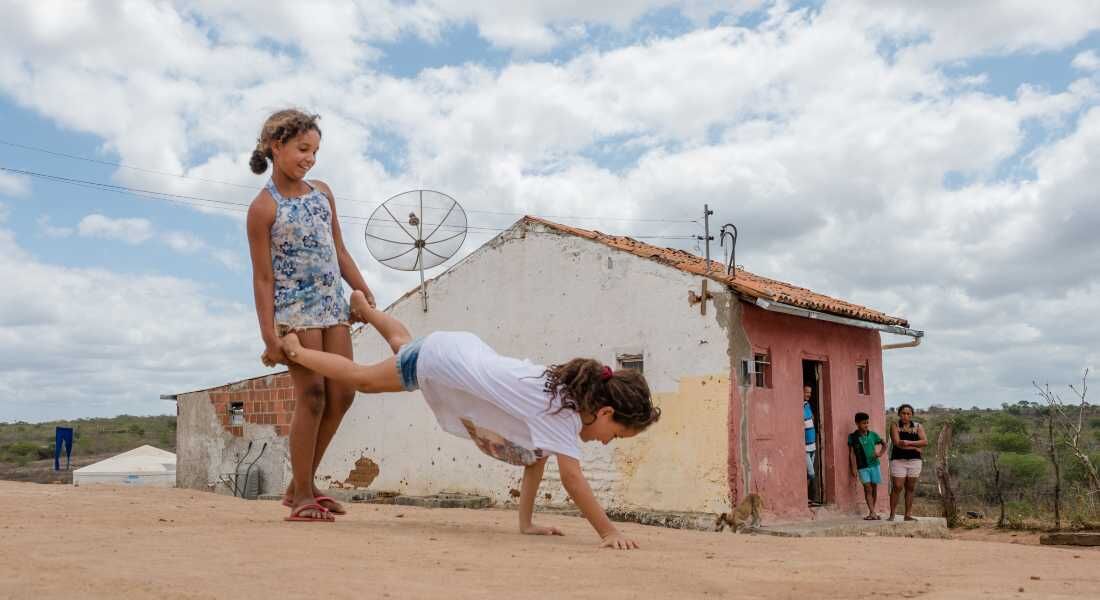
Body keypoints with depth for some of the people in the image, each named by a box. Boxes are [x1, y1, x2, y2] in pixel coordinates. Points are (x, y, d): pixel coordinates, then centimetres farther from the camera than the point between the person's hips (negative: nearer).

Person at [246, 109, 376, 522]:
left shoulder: (322, 193, 13)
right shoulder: (264, 207, -6)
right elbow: (263, 277, -9)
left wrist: (363, 291, 12)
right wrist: (269, 336, -13)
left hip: (333, 305, 7)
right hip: (295, 308, -7)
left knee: (341, 395, 5)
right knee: (311, 396, -8)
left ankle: (301, 485, 18)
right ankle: (301, 496, 4)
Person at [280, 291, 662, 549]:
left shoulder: (567, 398, -6)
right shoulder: (563, 410, -31)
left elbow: (535, 461, -1)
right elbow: (571, 476, -40)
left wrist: (526, 523, -2)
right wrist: (608, 531, -39)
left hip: (461, 353, 7)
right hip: (438, 358, -7)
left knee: (402, 345, 36)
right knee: (363, 380, 17)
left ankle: (362, 305, 63)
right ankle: (296, 351, 40)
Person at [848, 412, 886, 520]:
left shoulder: (872, 435, 5)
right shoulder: (852, 437, -2)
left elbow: (884, 443, 18)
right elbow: (852, 453, -2)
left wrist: (881, 453, 0)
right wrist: (853, 468, -7)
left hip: (874, 464, 3)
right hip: (862, 467, -3)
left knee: (874, 489, 6)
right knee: (868, 488, -11)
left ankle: (871, 513, 16)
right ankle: (873, 513, -13)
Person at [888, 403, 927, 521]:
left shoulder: (918, 426, 9)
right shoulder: (894, 425, 1)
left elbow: (925, 442, -3)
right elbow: (897, 443, -11)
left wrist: (909, 442, -14)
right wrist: (915, 448, -8)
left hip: (915, 460, 3)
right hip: (898, 460, -3)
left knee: (910, 488, 5)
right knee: (897, 487, -7)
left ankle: (908, 515, 10)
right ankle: (892, 515, -1)